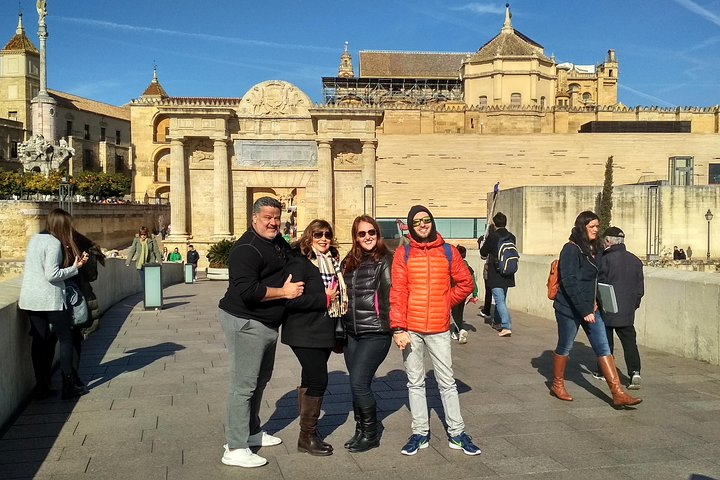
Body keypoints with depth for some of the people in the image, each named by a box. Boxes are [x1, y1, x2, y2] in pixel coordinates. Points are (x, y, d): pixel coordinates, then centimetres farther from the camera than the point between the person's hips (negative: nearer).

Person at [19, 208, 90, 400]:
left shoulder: (34, 239, 11)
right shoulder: (54, 243, -14)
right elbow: (52, 275, -20)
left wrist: (74, 261, 8)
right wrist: (75, 268, -9)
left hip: (30, 299, 7)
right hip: (50, 300, -7)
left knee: (40, 341, 10)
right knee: (66, 339, 4)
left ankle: (42, 387, 12)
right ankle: (69, 386, 5)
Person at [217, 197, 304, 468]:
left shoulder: (277, 242, 10)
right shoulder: (246, 249, -19)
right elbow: (247, 290, -28)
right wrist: (284, 292, -21)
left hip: (267, 324, 10)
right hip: (245, 323, -10)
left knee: (261, 379, 21)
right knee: (244, 384, -7)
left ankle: (252, 432, 37)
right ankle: (235, 449, -1)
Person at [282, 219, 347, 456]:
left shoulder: (332, 261, 11)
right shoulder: (299, 262, -14)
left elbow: (338, 293, 24)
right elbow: (292, 299, -23)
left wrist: (334, 298, 5)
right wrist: (324, 299, -20)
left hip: (324, 332, 8)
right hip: (305, 333, -8)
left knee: (310, 378, 15)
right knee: (318, 380, -9)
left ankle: (308, 428, 25)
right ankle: (307, 437, 2)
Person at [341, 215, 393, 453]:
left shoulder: (384, 261, -5)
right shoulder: (349, 262, 12)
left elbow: (390, 296, -10)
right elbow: (342, 295, 19)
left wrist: (393, 327, -14)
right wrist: (341, 329, 15)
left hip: (375, 333, -6)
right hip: (352, 333, 6)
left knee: (359, 383, -9)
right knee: (357, 385, 10)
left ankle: (371, 435, 7)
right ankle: (361, 431, 24)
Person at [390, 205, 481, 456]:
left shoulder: (448, 251, 3)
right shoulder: (403, 254, -1)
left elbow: (465, 283, 9)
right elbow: (397, 292, -6)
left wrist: (445, 302, 3)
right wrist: (398, 328, -12)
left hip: (439, 329, 0)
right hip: (410, 329, 0)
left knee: (447, 382, 7)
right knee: (415, 382, 10)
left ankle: (456, 433, 17)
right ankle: (420, 433, 20)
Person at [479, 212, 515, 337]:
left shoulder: (492, 236, -13)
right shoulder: (511, 237, 2)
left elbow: (483, 253, -2)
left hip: (495, 275, -6)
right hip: (508, 275, 6)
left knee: (500, 301, -7)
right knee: (501, 299, 20)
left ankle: (506, 327, -16)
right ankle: (497, 322, 34)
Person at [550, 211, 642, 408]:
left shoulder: (594, 250, 10)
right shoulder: (571, 250, -15)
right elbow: (569, 282, -21)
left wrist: (595, 302, 6)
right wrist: (584, 311, -23)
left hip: (590, 309, 7)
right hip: (569, 309, -7)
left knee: (603, 348, 0)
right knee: (564, 347, 8)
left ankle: (618, 394, -2)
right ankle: (557, 385, 28)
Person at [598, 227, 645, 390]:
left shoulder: (605, 259, -13)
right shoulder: (635, 260, 6)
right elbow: (640, 288, 12)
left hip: (607, 310, -4)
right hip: (627, 313, 4)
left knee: (605, 342, 10)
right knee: (630, 342, 4)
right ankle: (635, 372, -9)